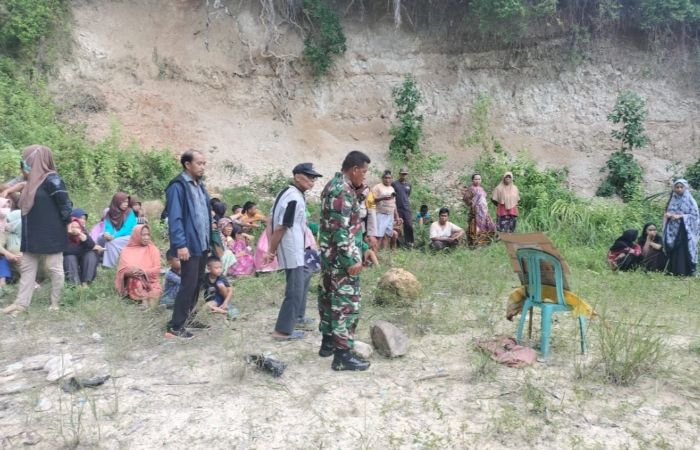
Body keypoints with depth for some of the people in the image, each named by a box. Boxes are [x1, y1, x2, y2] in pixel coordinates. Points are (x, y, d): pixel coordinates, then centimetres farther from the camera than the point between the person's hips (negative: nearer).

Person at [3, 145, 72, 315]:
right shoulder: (32, 181, 11)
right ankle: (21, 303, 19)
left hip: (50, 235, -9)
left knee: (54, 268, 3)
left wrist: (67, 224, -7)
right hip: (32, 235, 9)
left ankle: (56, 303, 14)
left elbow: (65, 205, -15)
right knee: (27, 268, 12)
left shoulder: (52, 180, -15)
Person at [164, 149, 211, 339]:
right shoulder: (178, 186, -14)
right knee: (188, 284, -6)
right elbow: (175, 218, -19)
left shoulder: (199, 185, 14)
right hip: (189, 245, -9)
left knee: (197, 283, 15)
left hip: (202, 244, 9)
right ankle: (174, 326, 4)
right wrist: (180, 244, -24)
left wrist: (209, 240, 17)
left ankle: (186, 318, 29)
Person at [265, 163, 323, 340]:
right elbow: (280, 228, -23)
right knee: (295, 290, -4)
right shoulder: (294, 199, -23)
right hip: (291, 250, -11)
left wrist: (272, 248, 12)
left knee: (305, 275, 27)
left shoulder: (288, 192, 9)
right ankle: (283, 330, 5)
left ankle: (297, 316, 38)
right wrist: (271, 251, -14)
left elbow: (272, 219, 12)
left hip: (295, 248, 11)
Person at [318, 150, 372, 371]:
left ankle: (328, 342, 31)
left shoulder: (333, 185, 13)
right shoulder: (343, 191, -20)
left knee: (329, 297, 18)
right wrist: (351, 260, -23)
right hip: (340, 256, -11)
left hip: (329, 253, 11)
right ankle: (343, 356, 0)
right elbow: (340, 230, -25)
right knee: (346, 303, -5)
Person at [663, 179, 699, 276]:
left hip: (685, 231, -4)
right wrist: (667, 215, -10)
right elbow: (667, 214, 14)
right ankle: (673, 272, 5)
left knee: (684, 252, -9)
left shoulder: (690, 201, 0)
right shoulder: (672, 200, 13)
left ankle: (686, 272, -7)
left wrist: (681, 216, -16)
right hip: (673, 230, 4)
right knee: (674, 252, 2)